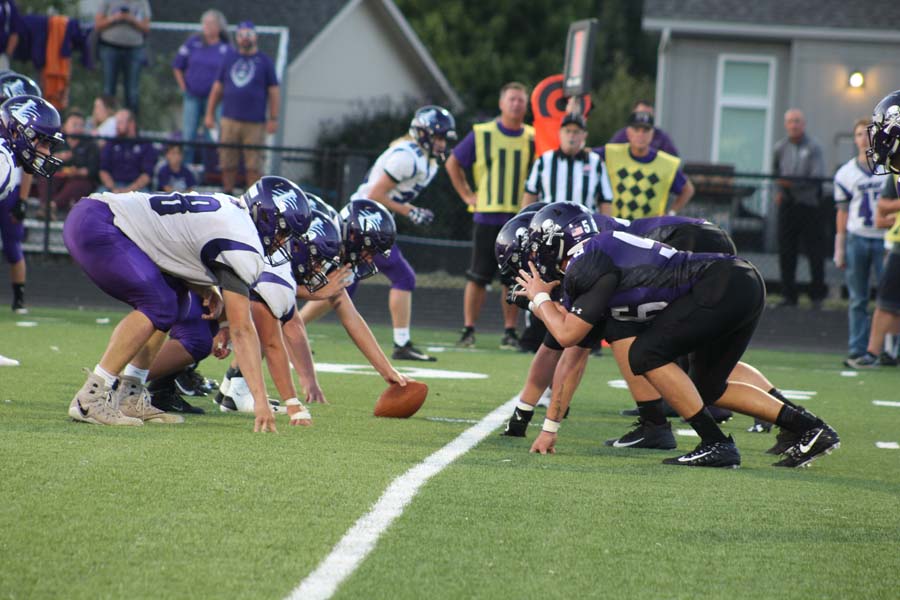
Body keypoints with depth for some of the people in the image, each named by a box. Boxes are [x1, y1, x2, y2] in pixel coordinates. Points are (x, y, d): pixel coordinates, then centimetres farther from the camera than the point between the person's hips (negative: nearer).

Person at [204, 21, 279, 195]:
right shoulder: (229, 60, 13)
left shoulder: (264, 61, 5)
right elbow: (217, 89, 16)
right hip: (230, 120, 3)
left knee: (253, 165, -3)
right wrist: (209, 114, 11)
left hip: (255, 122, -3)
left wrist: (273, 119, -4)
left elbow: (274, 92, 3)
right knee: (228, 162, 3)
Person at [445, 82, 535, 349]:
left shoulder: (534, 139, 6)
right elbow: (453, 163, 12)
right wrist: (467, 195, 6)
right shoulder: (482, 134, 1)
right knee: (478, 277, -1)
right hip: (487, 217, -2)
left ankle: (510, 332, 12)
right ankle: (468, 329, 6)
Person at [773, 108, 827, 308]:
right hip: (787, 204, 4)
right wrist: (778, 191, 10)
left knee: (814, 252, -2)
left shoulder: (813, 148, -5)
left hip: (809, 204, -4)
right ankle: (788, 295, 11)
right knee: (786, 251, 4)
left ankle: (817, 296, 5)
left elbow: (817, 178, -13)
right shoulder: (781, 147, 10)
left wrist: (792, 183, -21)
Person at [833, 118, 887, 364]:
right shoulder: (846, 173, 8)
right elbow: (843, 212, 11)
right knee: (857, 300, 3)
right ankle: (857, 350, 6)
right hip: (856, 239, 1)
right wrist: (840, 247, 7)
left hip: (885, 239, -1)